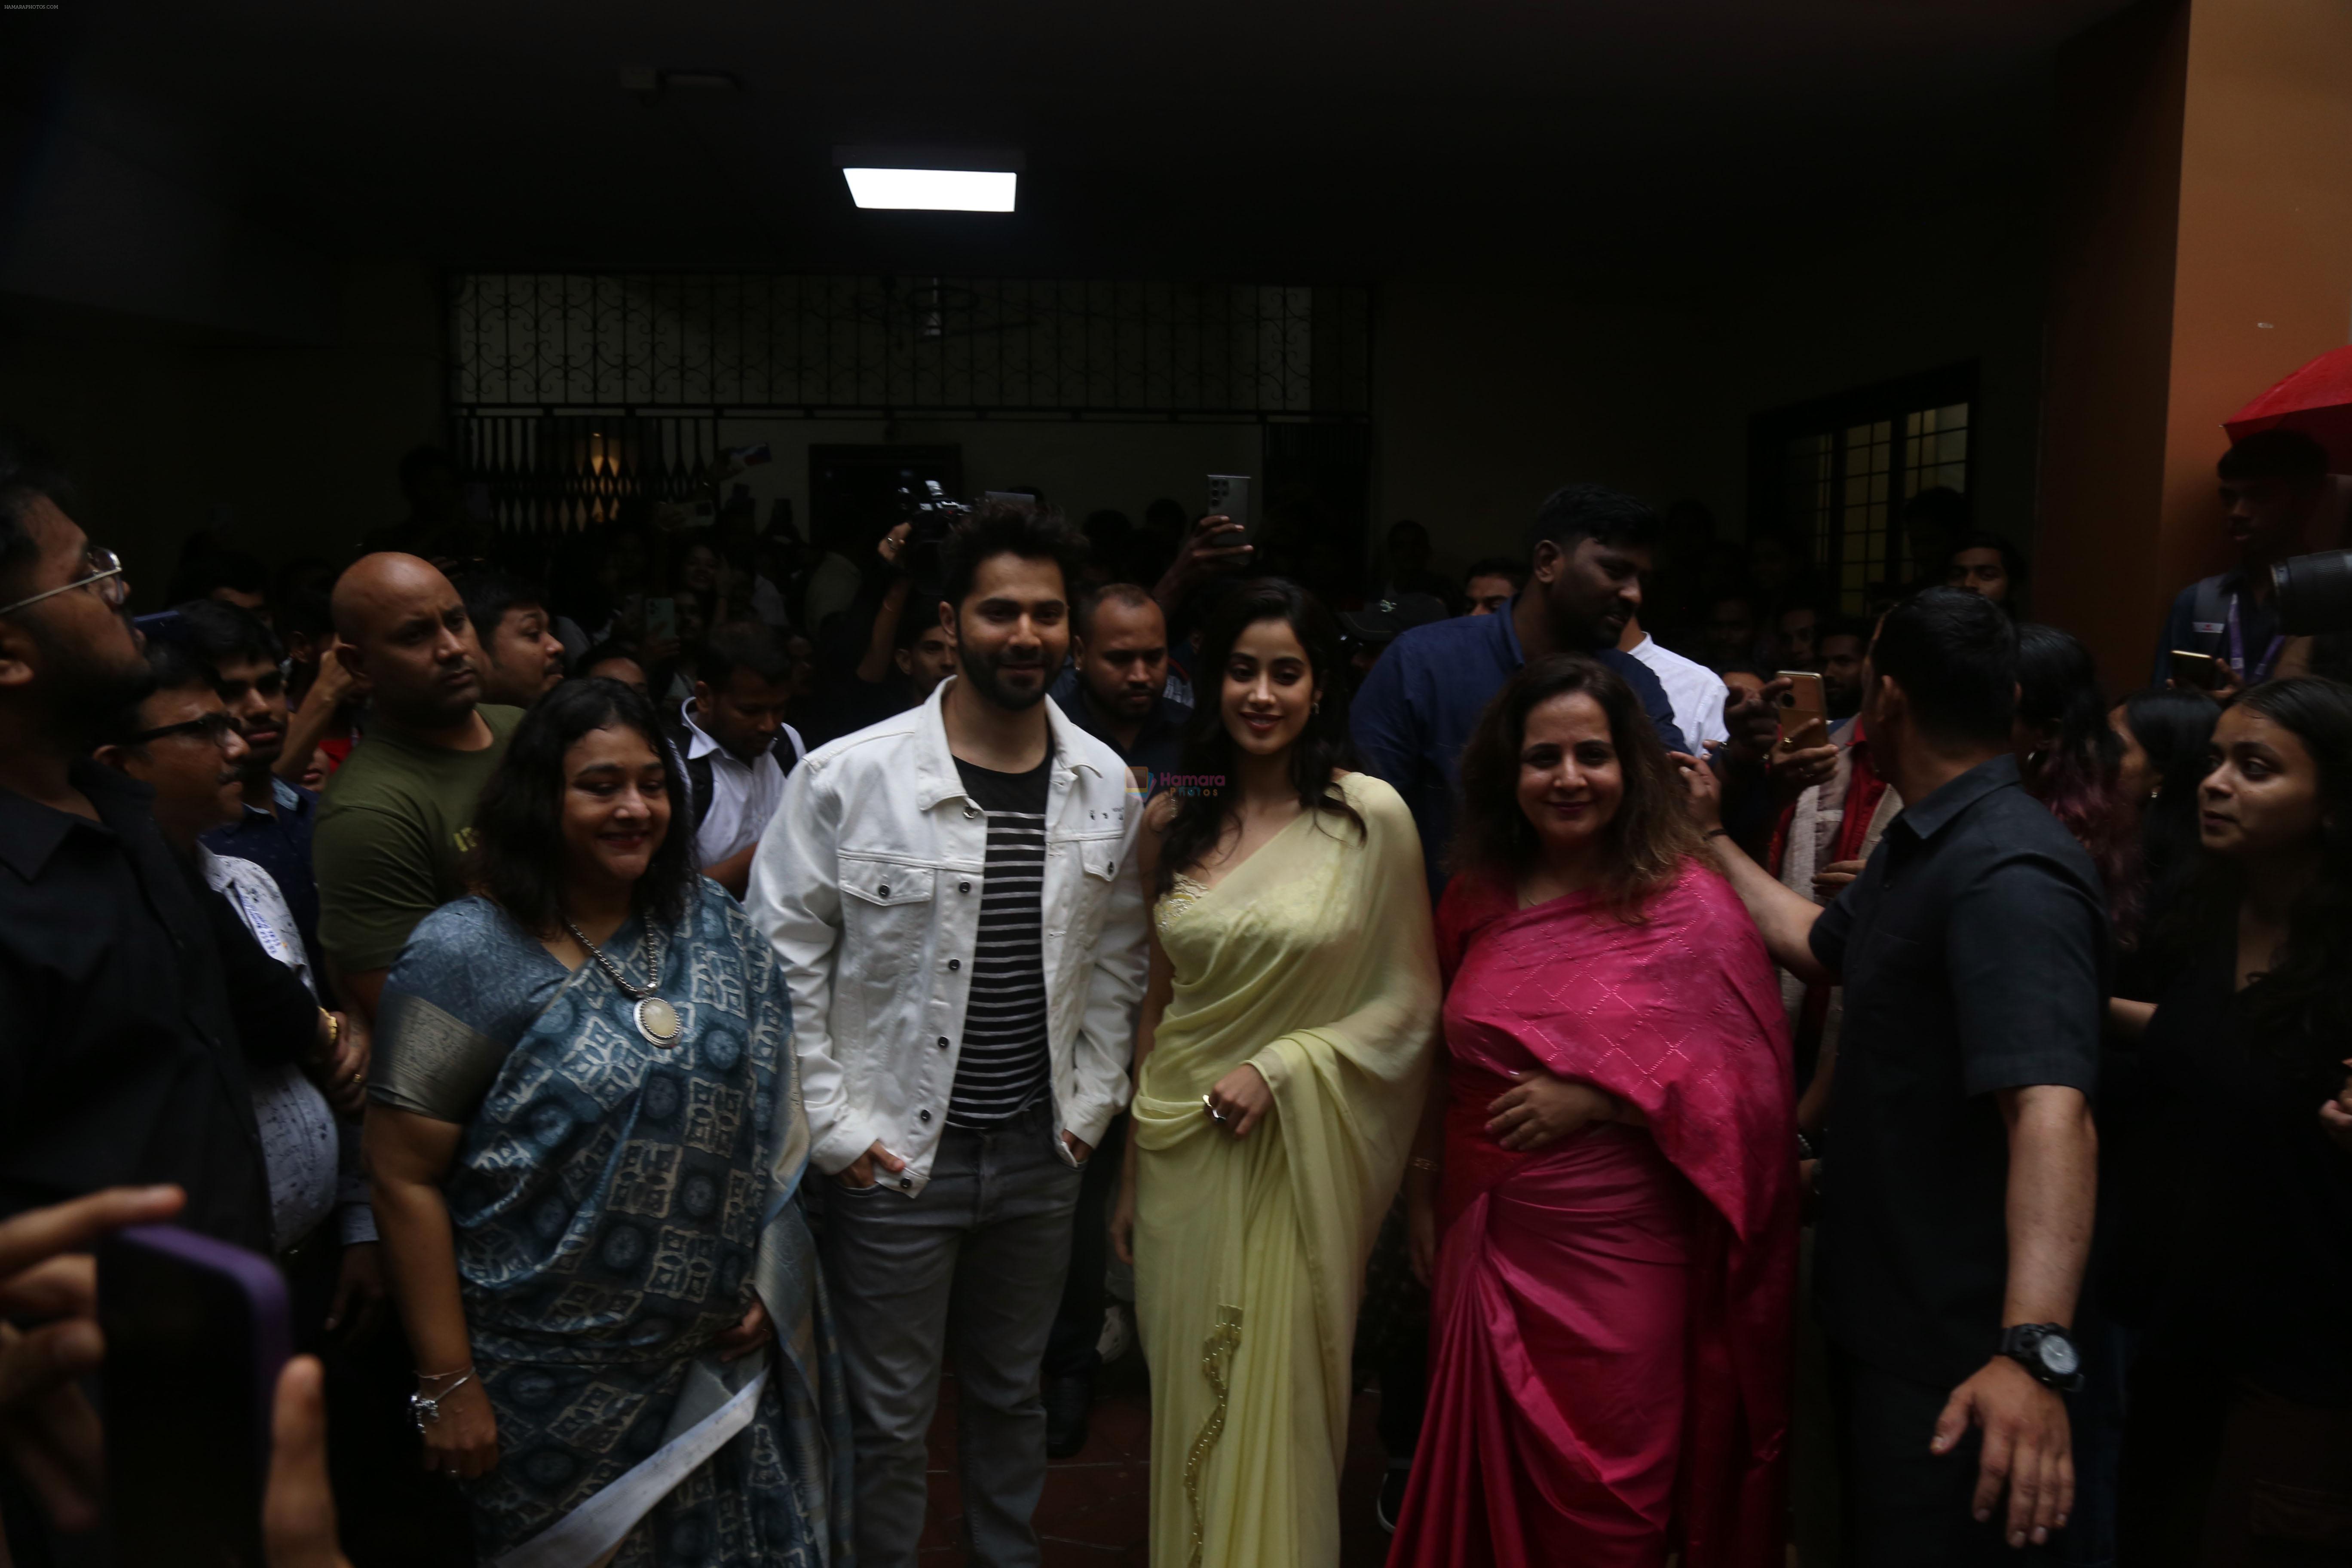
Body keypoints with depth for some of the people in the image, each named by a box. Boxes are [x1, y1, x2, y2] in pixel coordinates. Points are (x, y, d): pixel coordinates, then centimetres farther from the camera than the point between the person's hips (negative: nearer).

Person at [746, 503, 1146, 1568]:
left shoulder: (1107, 785, -1)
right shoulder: (848, 777, -14)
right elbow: (781, 959, -8)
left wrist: (1092, 1101, 5)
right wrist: (831, 1125, -9)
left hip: (1042, 1154, 4)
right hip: (895, 1155, -3)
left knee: (1012, 1392, 23)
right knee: (890, 1418, 12)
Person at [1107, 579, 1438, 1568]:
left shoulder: (1372, 816, -8)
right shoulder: (1172, 820, 4)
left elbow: (1410, 1000, -4)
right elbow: (1156, 1003, 11)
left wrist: (1281, 1066, -15)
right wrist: (1130, 1176, 13)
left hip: (1299, 1153, -3)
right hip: (1180, 1144, 3)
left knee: (1275, 1407, 6)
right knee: (1189, 1404, 12)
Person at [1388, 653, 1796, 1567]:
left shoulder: (1689, 906, -9)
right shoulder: (1478, 898, 5)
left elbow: (1746, 1084, -11)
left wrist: (1592, 1099, -19)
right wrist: (1423, 1192, 15)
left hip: (1618, 1259, -4)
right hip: (1486, 1245, 4)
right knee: (1489, 1488, 16)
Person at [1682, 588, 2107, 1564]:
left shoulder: (2007, 873, -26)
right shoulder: (1920, 845, 8)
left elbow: (2052, 1111, -38)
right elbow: (1823, 948, 24)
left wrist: (2034, 1349, -48)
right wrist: (1710, 839, 25)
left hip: (1953, 1354, -10)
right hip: (1880, 1308, 10)